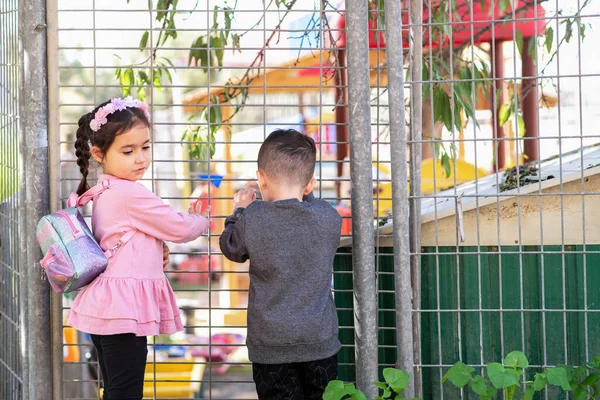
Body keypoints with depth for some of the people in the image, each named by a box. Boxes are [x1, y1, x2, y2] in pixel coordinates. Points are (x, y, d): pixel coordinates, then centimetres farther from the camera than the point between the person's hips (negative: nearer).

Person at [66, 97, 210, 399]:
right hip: (124, 307, -10)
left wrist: (152, 253, 5)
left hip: (105, 306, 10)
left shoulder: (104, 191, 13)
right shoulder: (131, 194, -16)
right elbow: (179, 228, -9)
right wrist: (202, 221, 12)